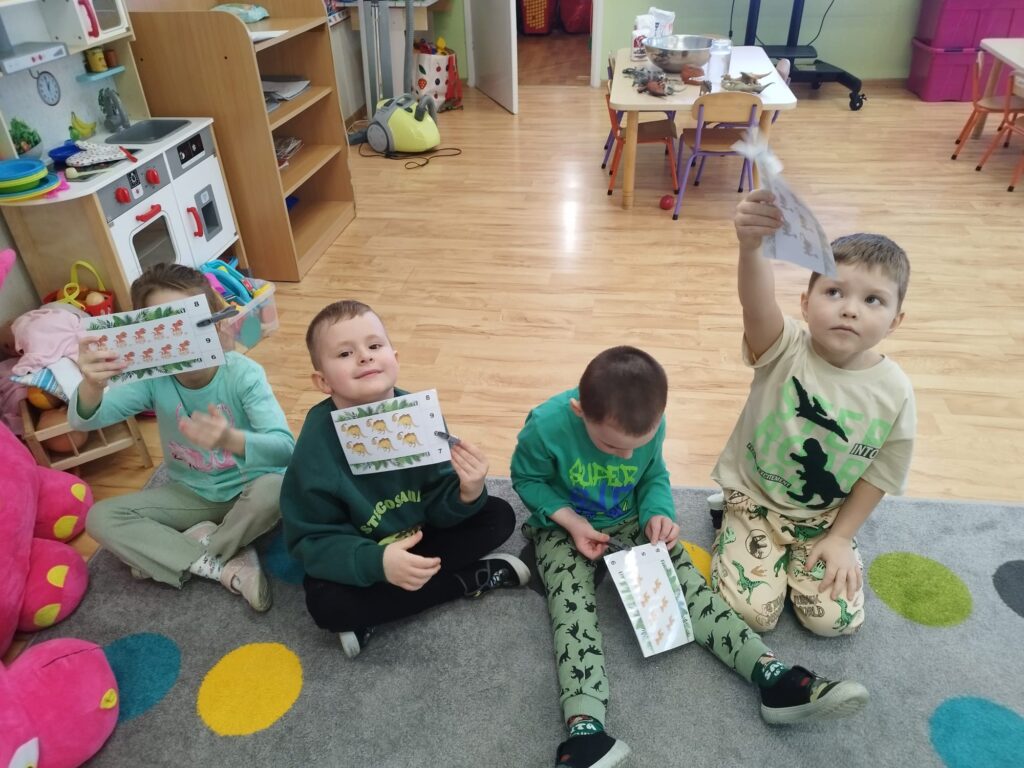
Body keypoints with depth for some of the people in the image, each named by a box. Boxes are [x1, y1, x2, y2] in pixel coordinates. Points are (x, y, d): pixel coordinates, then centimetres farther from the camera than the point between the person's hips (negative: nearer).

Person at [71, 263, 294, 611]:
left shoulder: (243, 373, -24)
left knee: (276, 487, -35)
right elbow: (84, 422, -29)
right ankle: (226, 568, -15)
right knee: (100, 518, -11)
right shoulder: (153, 378, -15)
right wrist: (92, 385, -52)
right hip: (192, 493, 3)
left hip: (248, 487, -3)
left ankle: (172, 556, -8)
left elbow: (285, 448, -35)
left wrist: (231, 439, -55)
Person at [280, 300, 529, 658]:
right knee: (325, 602, -31)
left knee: (500, 516, -9)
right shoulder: (318, 443, -26)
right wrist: (377, 562, -39)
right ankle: (471, 579, -15)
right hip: (359, 554, -3)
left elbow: (438, 506, -11)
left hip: (419, 535, 3)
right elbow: (312, 541, -22)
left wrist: (468, 493, -35)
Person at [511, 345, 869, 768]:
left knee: (684, 579, -11)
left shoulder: (650, 426, -17)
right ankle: (586, 730, -37)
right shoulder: (546, 426, -30)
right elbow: (527, 479, -13)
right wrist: (571, 522, -24)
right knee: (573, 605, -24)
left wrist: (658, 513, -19)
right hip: (563, 529, -3)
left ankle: (775, 678, -15)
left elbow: (654, 476, 2)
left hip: (630, 522, 3)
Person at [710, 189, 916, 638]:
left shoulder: (895, 393, -14)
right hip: (755, 497, -2)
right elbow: (756, 304, -47)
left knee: (834, 619, -4)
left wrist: (840, 537, -3)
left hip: (825, 516, 3)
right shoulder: (786, 350, -23)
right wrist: (751, 247, -67)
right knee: (752, 612, -8)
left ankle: (803, 549, 24)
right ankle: (734, 522, 19)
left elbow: (879, 476, -3)